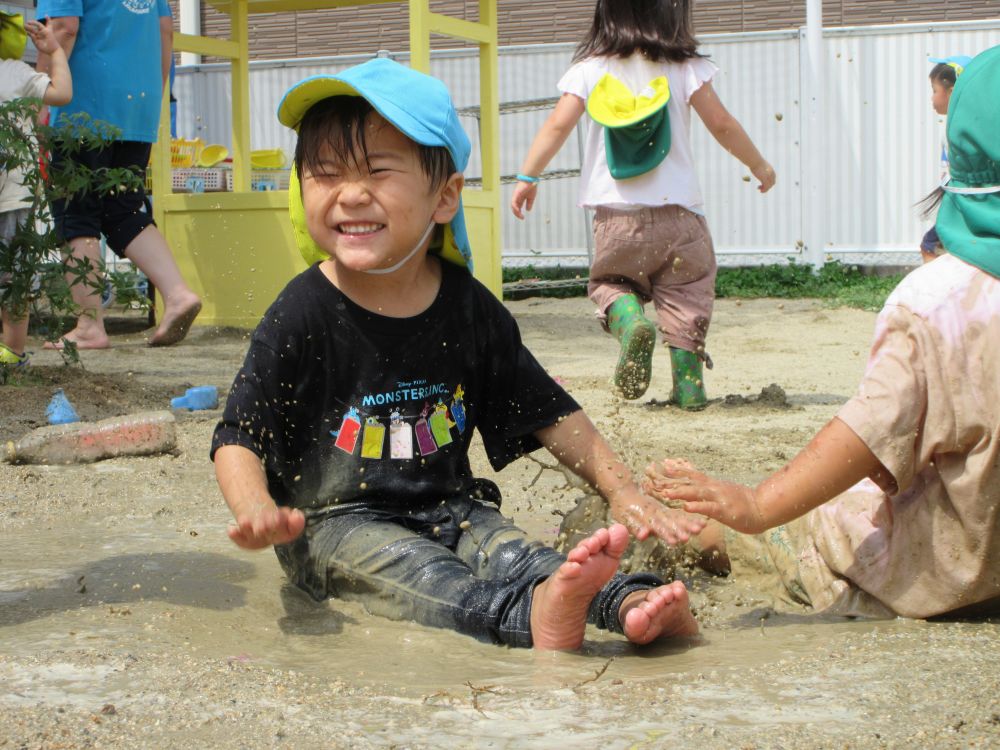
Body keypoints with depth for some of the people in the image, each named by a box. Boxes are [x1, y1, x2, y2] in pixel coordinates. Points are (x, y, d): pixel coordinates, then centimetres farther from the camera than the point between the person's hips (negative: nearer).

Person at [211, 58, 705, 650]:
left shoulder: (470, 308, 1)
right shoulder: (302, 317, -9)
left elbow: (550, 415, 8)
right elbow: (238, 438, -8)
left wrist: (625, 493, -1)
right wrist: (257, 509, -29)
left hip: (448, 508, 4)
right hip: (334, 523, -4)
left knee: (509, 550, -24)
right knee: (411, 568, -32)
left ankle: (627, 602, -46)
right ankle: (531, 614, -58)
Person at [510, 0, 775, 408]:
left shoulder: (590, 69, 3)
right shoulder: (684, 67, 1)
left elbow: (558, 125, -5)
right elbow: (722, 124, 1)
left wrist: (527, 177, 0)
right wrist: (759, 165, 15)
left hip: (615, 213, 1)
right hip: (677, 211, -1)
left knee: (609, 280, 19)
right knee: (685, 297, 8)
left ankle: (630, 320, -12)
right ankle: (688, 385, 2)